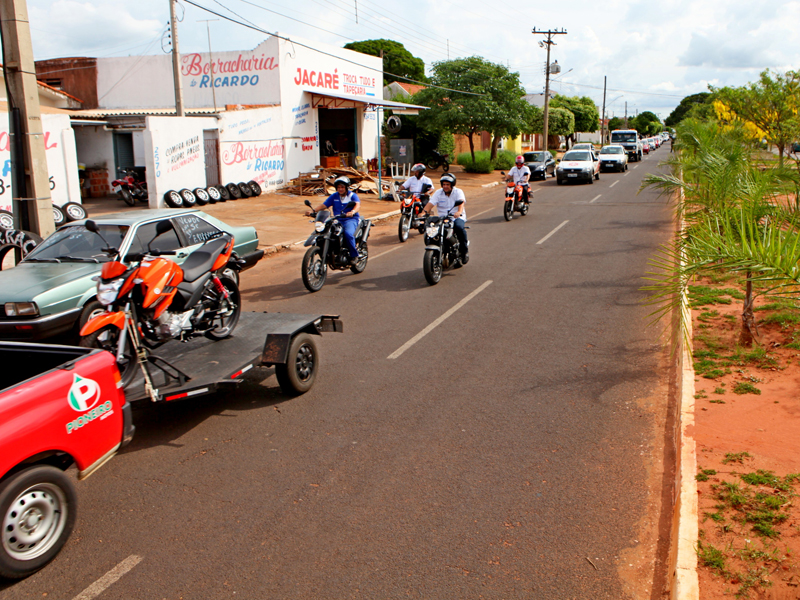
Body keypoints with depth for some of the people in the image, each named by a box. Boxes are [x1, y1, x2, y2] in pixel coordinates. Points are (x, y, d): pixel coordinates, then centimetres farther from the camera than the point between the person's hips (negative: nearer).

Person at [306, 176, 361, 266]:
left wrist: (352, 212, -44)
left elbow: (358, 204, -20)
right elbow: (324, 205, 5)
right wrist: (313, 210, -15)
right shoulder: (334, 196, 13)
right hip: (338, 220, 5)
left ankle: (354, 255, -18)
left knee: (348, 233, -35)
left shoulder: (352, 196, 1)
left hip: (351, 219, -5)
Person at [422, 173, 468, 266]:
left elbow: (461, 202, -19)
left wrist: (459, 211, -42)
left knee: (459, 227, -36)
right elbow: (430, 204, -4)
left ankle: (465, 251, -18)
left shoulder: (458, 192, 1)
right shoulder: (438, 193, 8)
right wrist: (424, 212, -26)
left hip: (458, 217, -3)